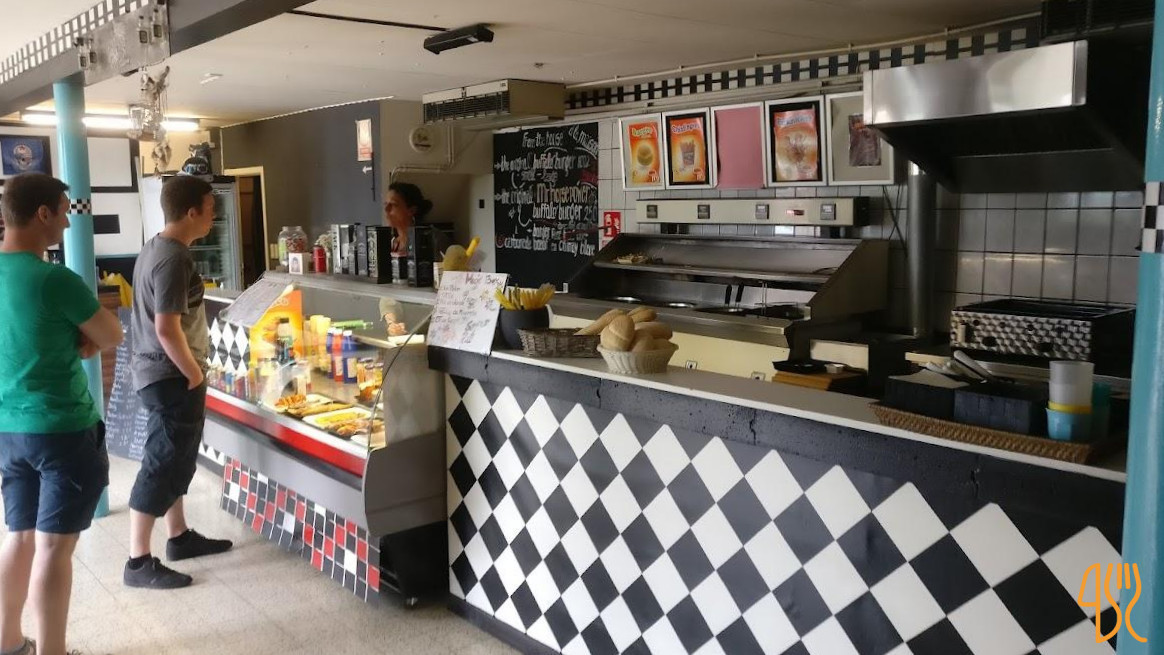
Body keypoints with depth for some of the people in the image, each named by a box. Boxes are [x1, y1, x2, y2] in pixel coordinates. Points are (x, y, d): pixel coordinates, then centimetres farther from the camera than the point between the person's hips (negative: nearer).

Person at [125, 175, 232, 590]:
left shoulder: (155, 249, 11)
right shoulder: (174, 259, -21)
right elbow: (167, 328, -27)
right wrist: (195, 374, -15)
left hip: (162, 373, 10)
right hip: (171, 378, -10)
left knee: (176, 458, 19)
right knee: (162, 465, -4)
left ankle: (179, 537, 33)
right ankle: (139, 562, 4)